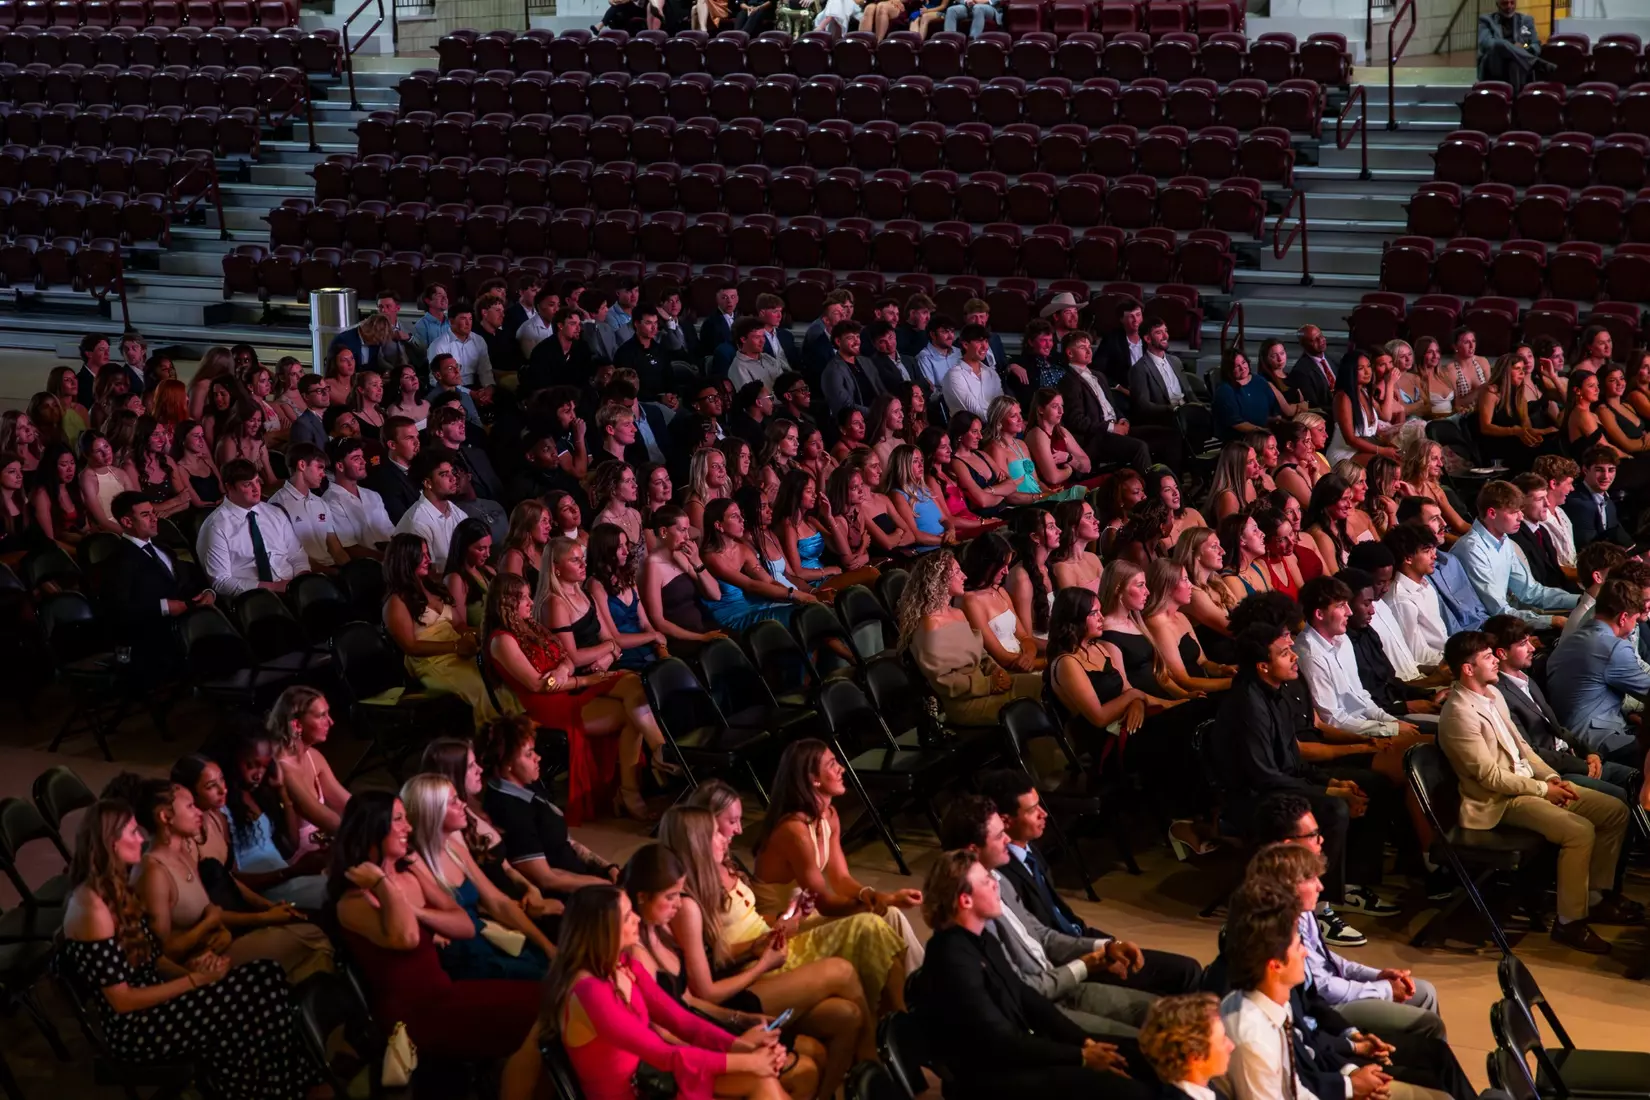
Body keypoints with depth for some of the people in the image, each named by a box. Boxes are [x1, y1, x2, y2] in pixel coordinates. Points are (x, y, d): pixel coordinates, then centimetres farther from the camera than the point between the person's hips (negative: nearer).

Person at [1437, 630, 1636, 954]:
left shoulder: (1493, 694, 10)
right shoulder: (1460, 714, -20)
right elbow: (1490, 776, -21)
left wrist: (1552, 777, 1)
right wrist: (1542, 789, -14)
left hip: (1527, 781, 10)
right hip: (1499, 802, -10)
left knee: (1615, 811, 3)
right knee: (1580, 831, -28)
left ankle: (1596, 897, 14)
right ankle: (1570, 922, -15)